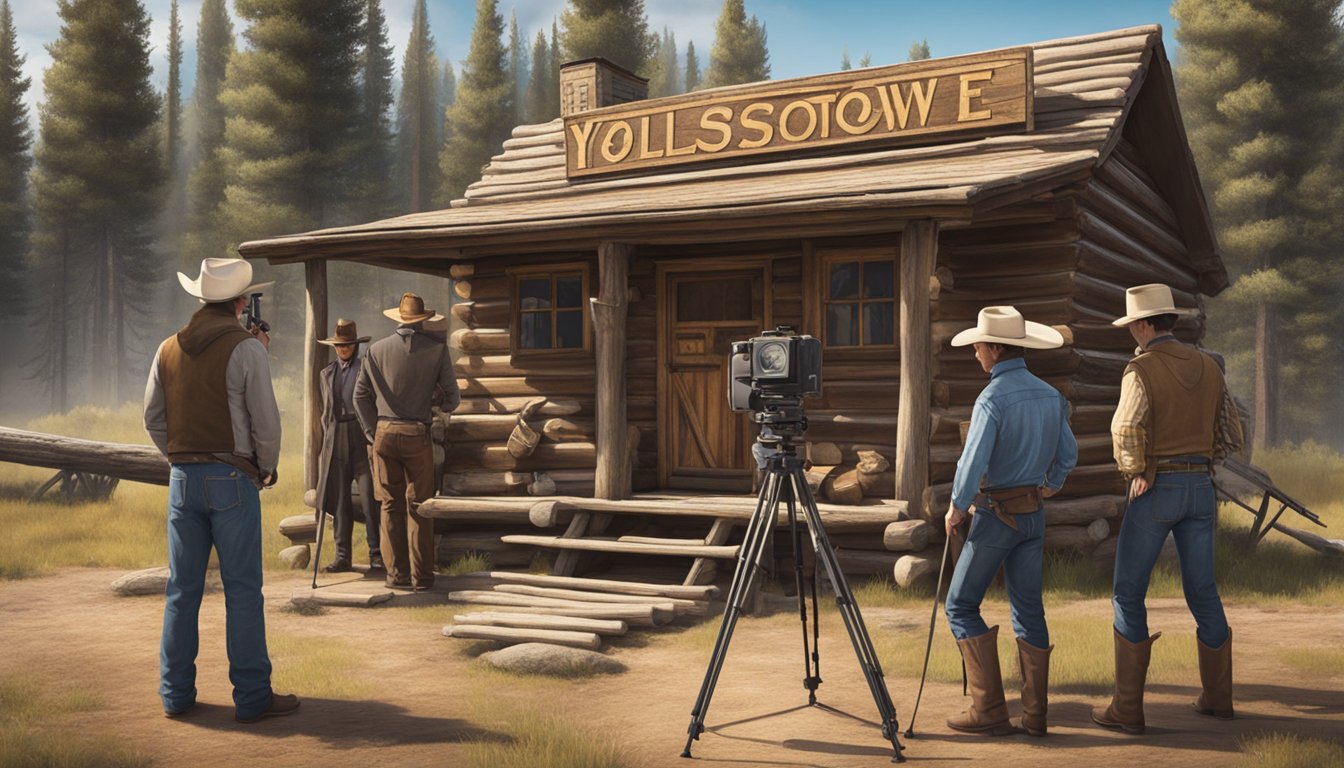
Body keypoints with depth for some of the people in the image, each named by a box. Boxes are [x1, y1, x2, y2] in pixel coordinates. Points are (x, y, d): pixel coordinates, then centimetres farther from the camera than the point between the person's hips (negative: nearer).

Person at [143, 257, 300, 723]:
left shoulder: (169, 349, 8)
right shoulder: (246, 348, -9)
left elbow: (153, 418, 13)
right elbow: (265, 419, -8)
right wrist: (267, 469, 6)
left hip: (183, 478, 5)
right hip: (232, 478, -5)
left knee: (182, 588, 11)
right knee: (242, 590, -1)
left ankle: (176, 693, 17)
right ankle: (251, 697, 3)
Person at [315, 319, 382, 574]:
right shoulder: (327, 374, 17)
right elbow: (325, 411, 21)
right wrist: (324, 442, 15)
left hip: (362, 437, -4)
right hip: (335, 439, 4)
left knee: (369, 499, -7)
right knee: (338, 501, 4)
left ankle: (376, 554, -1)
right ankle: (342, 556, 10)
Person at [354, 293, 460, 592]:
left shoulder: (377, 349, 4)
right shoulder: (437, 348, -2)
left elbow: (360, 395, 7)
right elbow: (452, 396, 0)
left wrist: (372, 431, 13)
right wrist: (439, 408, 22)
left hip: (384, 433, 2)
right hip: (417, 435, -2)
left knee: (391, 505, 7)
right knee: (419, 506, 5)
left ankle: (397, 574, 10)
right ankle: (421, 576, 8)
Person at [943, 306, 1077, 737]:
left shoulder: (992, 399, -19)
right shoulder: (1050, 395, 5)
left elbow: (973, 463, -25)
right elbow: (1068, 455, 15)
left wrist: (956, 509, -10)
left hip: (996, 515, -7)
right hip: (1034, 515, 7)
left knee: (961, 607, 3)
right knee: (1028, 610, 11)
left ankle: (989, 709, -1)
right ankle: (1034, 715, 12)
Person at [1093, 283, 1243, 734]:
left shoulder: (1140, 370, -12)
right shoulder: (1208, 367, 8)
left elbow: (1126, 434, -27)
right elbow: (1231, 437, 13)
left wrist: (1135, 472, -9)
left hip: (1155, 491, -6)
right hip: (1199, 487, 6)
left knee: (1129, 595, 1)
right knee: (1203, 592, 17)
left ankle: (1128, 709, 0)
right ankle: (1218, 697, 27)